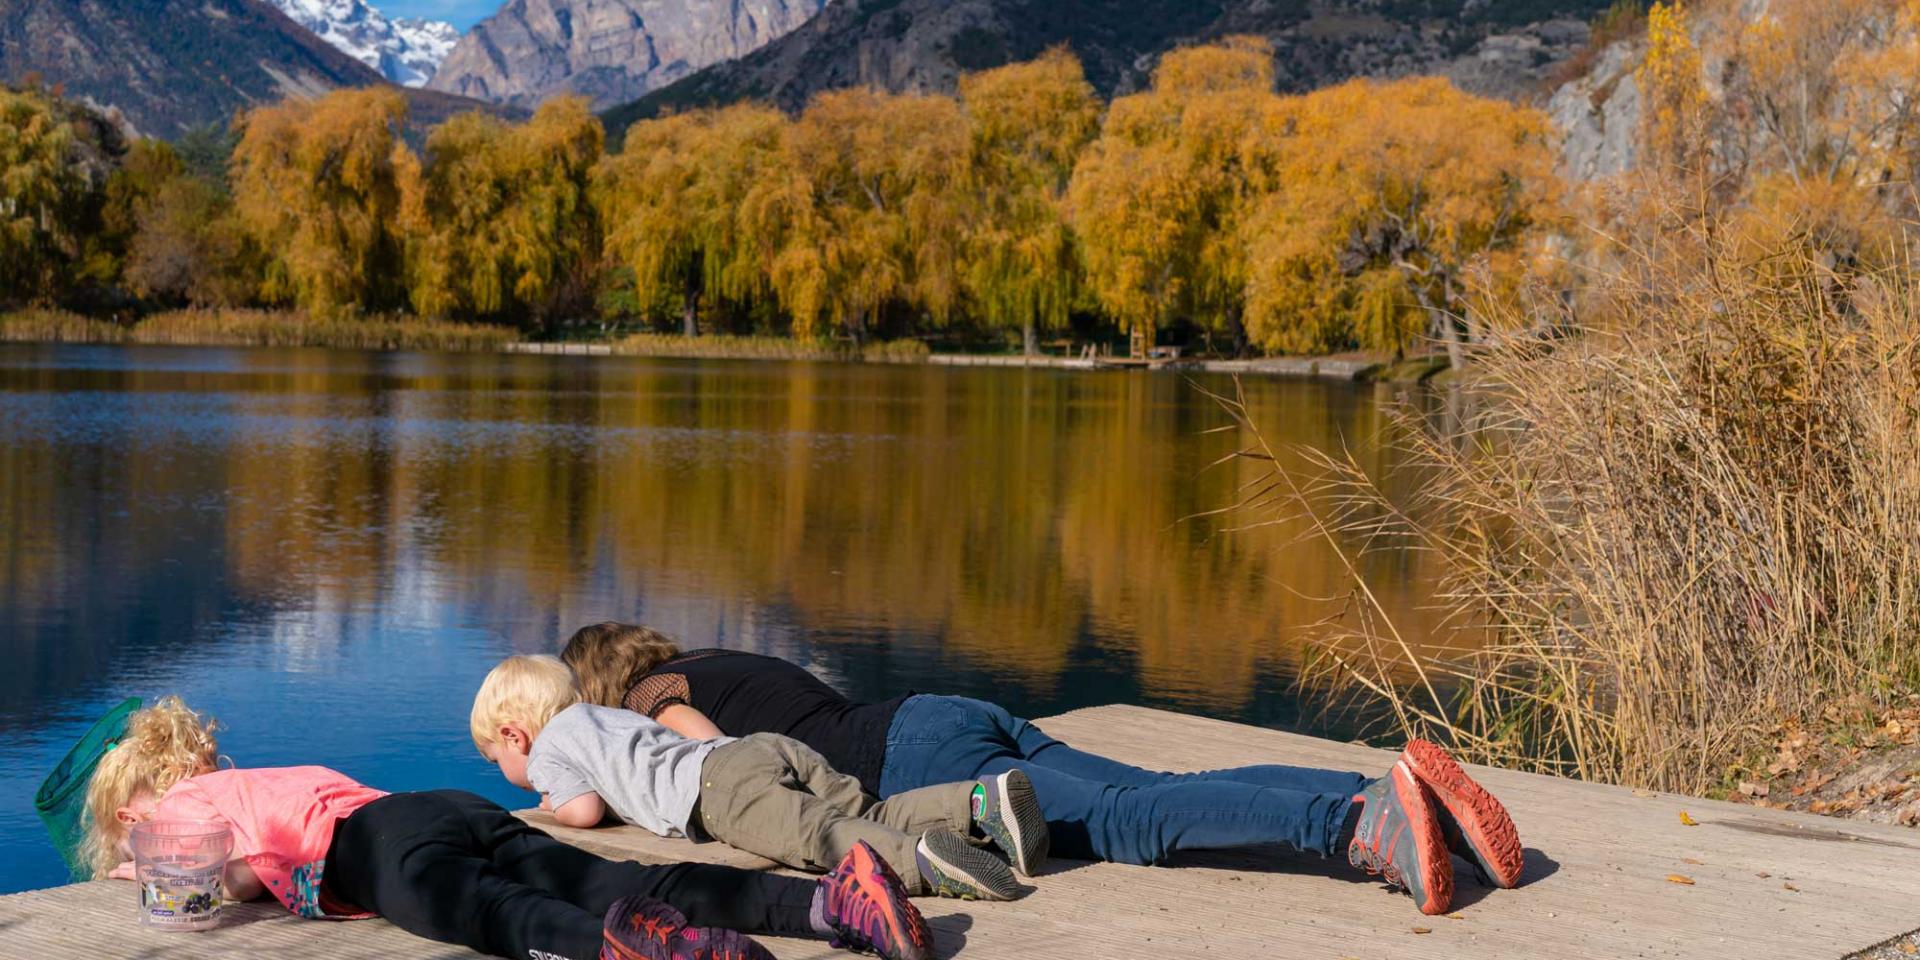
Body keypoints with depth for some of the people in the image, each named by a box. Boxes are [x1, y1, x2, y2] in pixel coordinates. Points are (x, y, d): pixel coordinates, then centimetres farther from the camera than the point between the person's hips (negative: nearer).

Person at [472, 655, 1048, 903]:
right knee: (868, 819, -5)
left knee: (811, 836, -28)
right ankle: (982, 801, -26)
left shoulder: (546, 752, 18)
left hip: (726, 783, -7)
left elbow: (587, 810, 2)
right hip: (774, 747, 7)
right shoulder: (607, 717, 42)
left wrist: (555, 804, 24)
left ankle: (920, 858, -53)